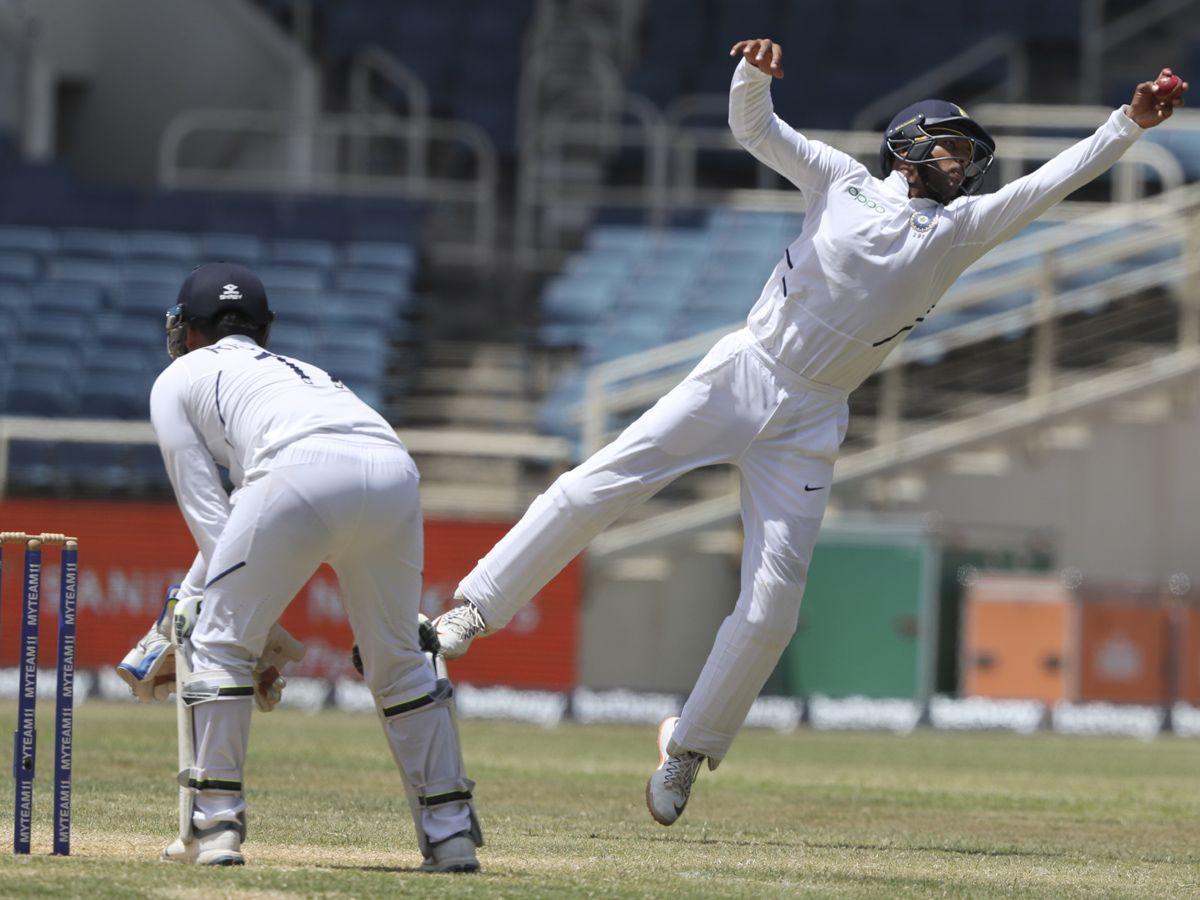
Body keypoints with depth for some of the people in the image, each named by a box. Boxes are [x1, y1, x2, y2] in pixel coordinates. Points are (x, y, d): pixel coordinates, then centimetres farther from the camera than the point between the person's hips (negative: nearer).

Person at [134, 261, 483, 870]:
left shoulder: (178, 380, 28)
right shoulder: (299, 371, 43)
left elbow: (207, 512, 18)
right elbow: (239, 517, 46)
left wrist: (259, 626, 16)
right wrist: (181, 606, 48)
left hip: (307, 470, -5)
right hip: (394, 472, 5)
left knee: (220, 638, 11)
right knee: (397, 657, 20)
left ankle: (212, 826, 5)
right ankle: (451, 834, 18)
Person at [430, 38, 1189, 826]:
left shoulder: (960, 230, 8)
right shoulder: (844, 182, 6)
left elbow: (1050, 184, 0)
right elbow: (753, 126, 3)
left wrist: (1131, 124, -9)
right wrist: (755, 73, -18)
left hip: (807, 427, 1)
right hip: (740, 376, -1)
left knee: (773, 607, -5)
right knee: (595, 489, -13)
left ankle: (688, 748, 11)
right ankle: (475, 612, -3)